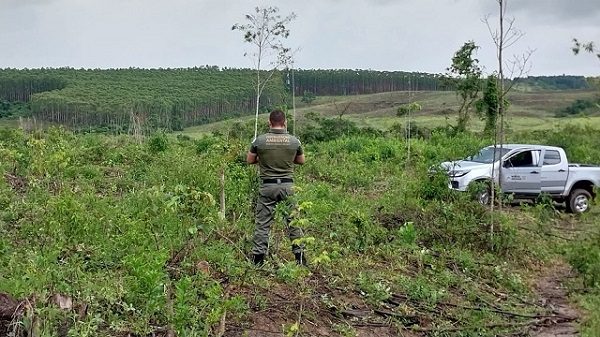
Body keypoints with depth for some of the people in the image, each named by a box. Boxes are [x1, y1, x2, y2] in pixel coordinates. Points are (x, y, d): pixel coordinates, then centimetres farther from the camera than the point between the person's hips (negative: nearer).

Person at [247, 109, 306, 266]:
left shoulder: (260, 140, -5)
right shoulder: (294, 141, -2)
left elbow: (249, 160, 8)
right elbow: (301, 161, 13)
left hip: (267, 186, -1)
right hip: (288, 185, 1)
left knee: (262, 223, 6)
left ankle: (257, 258, 10)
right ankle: (300, 257, 16)